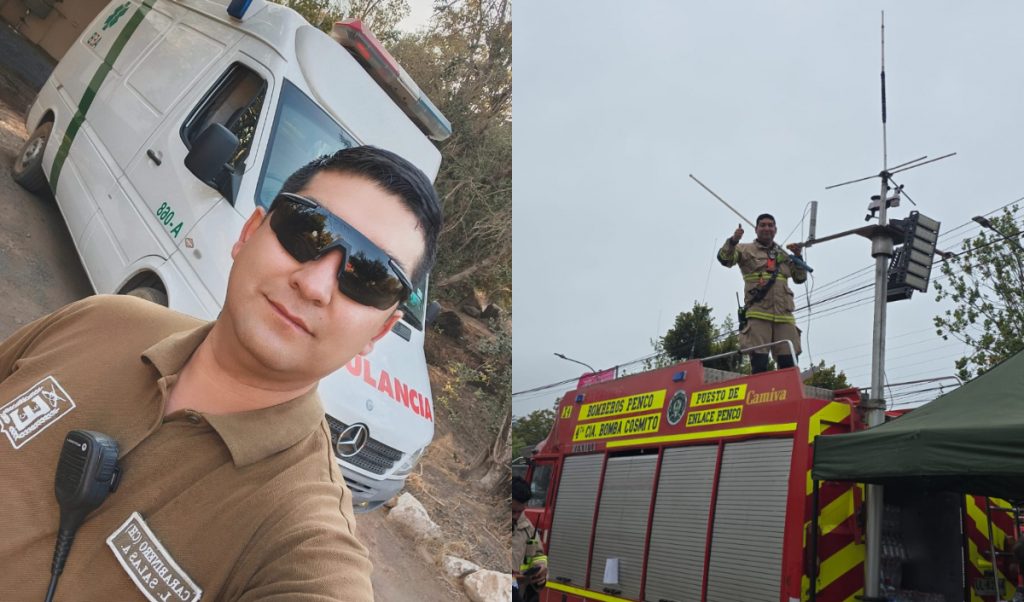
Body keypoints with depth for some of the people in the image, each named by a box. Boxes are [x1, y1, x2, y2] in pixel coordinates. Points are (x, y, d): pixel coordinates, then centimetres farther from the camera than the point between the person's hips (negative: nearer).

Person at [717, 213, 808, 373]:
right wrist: (732, 241, -22)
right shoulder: (747, 249, 13)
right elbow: (724, 259, -4)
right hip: (758, 314, -4)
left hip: (784, 315, 4)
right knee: (759, 364, -11)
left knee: (789, 364, -2)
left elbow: (800, 278, 24)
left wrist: (798, 256, 9)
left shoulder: (784, 254, 25)